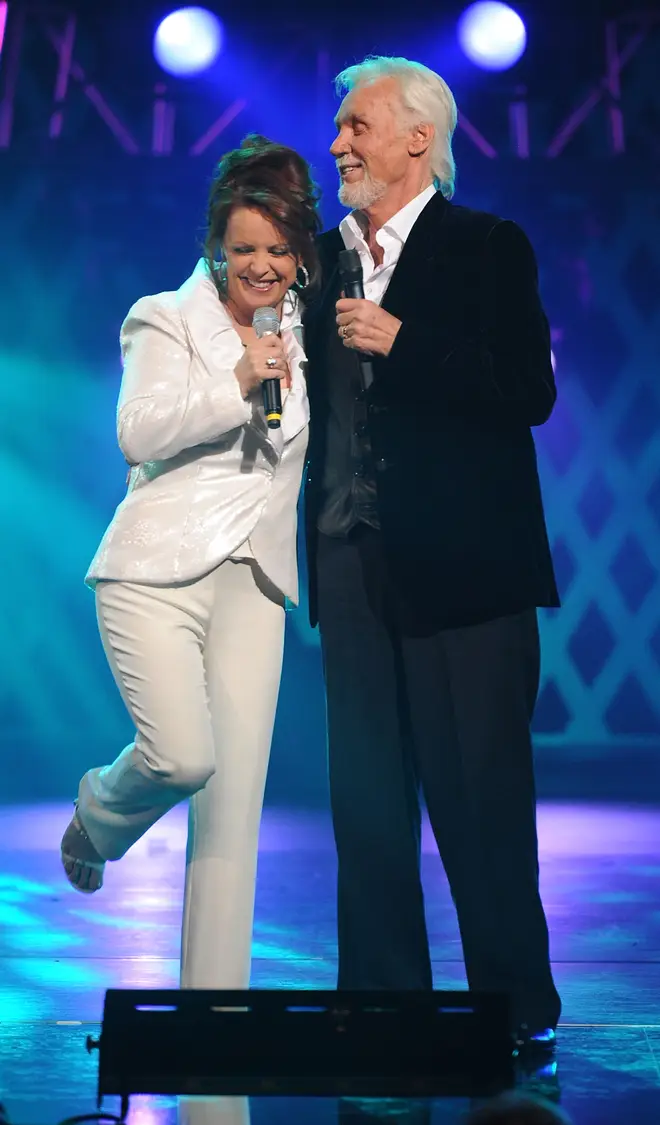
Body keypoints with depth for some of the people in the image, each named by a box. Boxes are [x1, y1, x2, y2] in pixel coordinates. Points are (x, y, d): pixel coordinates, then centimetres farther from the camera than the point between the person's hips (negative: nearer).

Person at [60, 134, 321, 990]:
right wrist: (237, 382, -17)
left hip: (252, 581, 4)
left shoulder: (307, 336, 15)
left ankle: (216, 989, 10)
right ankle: (98, 810, 19)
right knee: (184, 755, -19)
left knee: (235, 806, -1)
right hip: (157, 571, -3)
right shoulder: (168, 319, 3)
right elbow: (140, 432, -10)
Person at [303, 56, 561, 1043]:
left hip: (460, 561, -5)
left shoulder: (489, 248, 0)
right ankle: (381, 994, 23)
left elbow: (530, 390, -12)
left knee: (479, 792, 2)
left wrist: (400, 343, -16)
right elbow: (314, 402, 16)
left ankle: (515, 1000, 19)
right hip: (353, 560, 5)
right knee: (367, 793, 10)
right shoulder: (325, 257, 17)